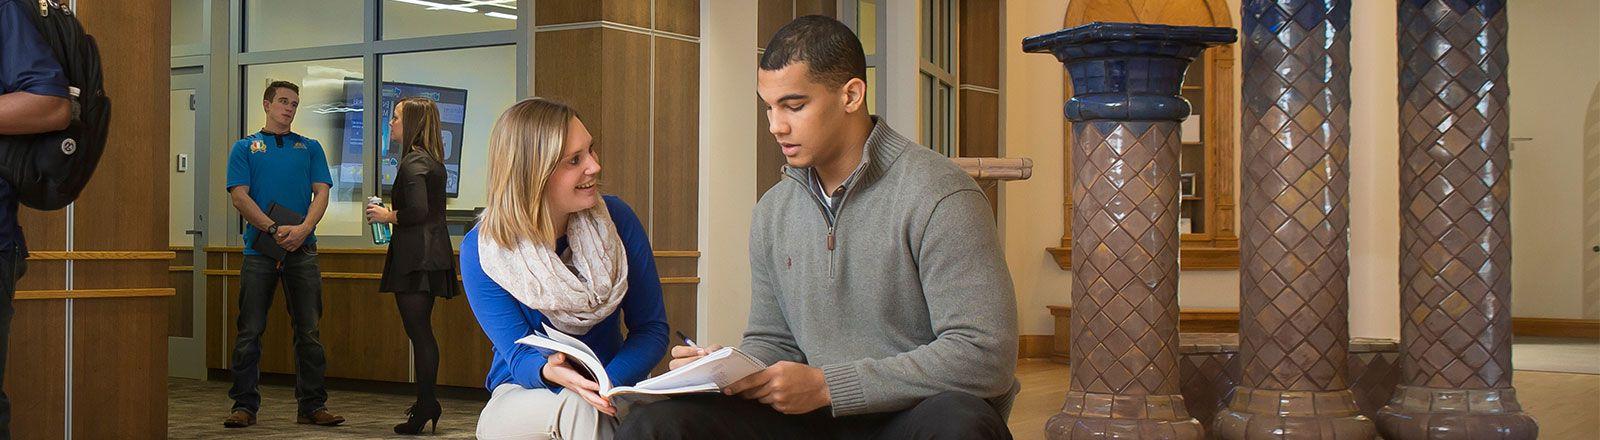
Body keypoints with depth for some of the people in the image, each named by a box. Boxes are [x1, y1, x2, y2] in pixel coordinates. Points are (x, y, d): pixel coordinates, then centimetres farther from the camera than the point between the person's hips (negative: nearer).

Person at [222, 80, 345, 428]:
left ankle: (312, 405, 9)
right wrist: (275, 230, -15)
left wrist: (303, 229, -13)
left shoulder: (310, 148, 15)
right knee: (250, 331, 0)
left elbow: (321, 192, 4)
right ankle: (245, 405, 8)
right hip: (260, 249, -1)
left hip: (302, 249, 2)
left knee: (309, 331, 3)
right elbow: (239, 196, -2)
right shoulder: (245, 148, 9)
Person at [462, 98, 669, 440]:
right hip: (521, 396, -1)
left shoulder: (615, 219, -7)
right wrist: (549, 373, -38)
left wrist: (609, 383, -25)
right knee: (578, 408, -36)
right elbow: (519, 357, -12)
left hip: (612, 389, 2)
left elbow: (651, 328, -5)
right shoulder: (481, 251, -12)